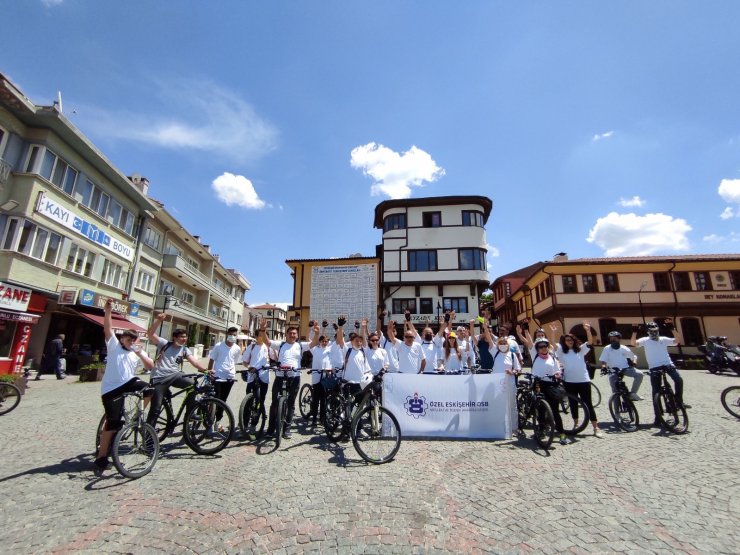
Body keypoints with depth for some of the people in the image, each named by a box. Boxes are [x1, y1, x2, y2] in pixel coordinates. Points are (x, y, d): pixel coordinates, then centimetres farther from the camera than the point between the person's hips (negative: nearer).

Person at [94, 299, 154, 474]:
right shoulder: (114, 345, 2)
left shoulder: (138, 351, 8)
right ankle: (101, 457, 10)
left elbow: (150, 366, -4)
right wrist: (108, 310, -27)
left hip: (128, 382, 4)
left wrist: (140, 353, -20)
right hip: (111, 388, -3)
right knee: (113, 422, -5)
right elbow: (108, 329, -13)